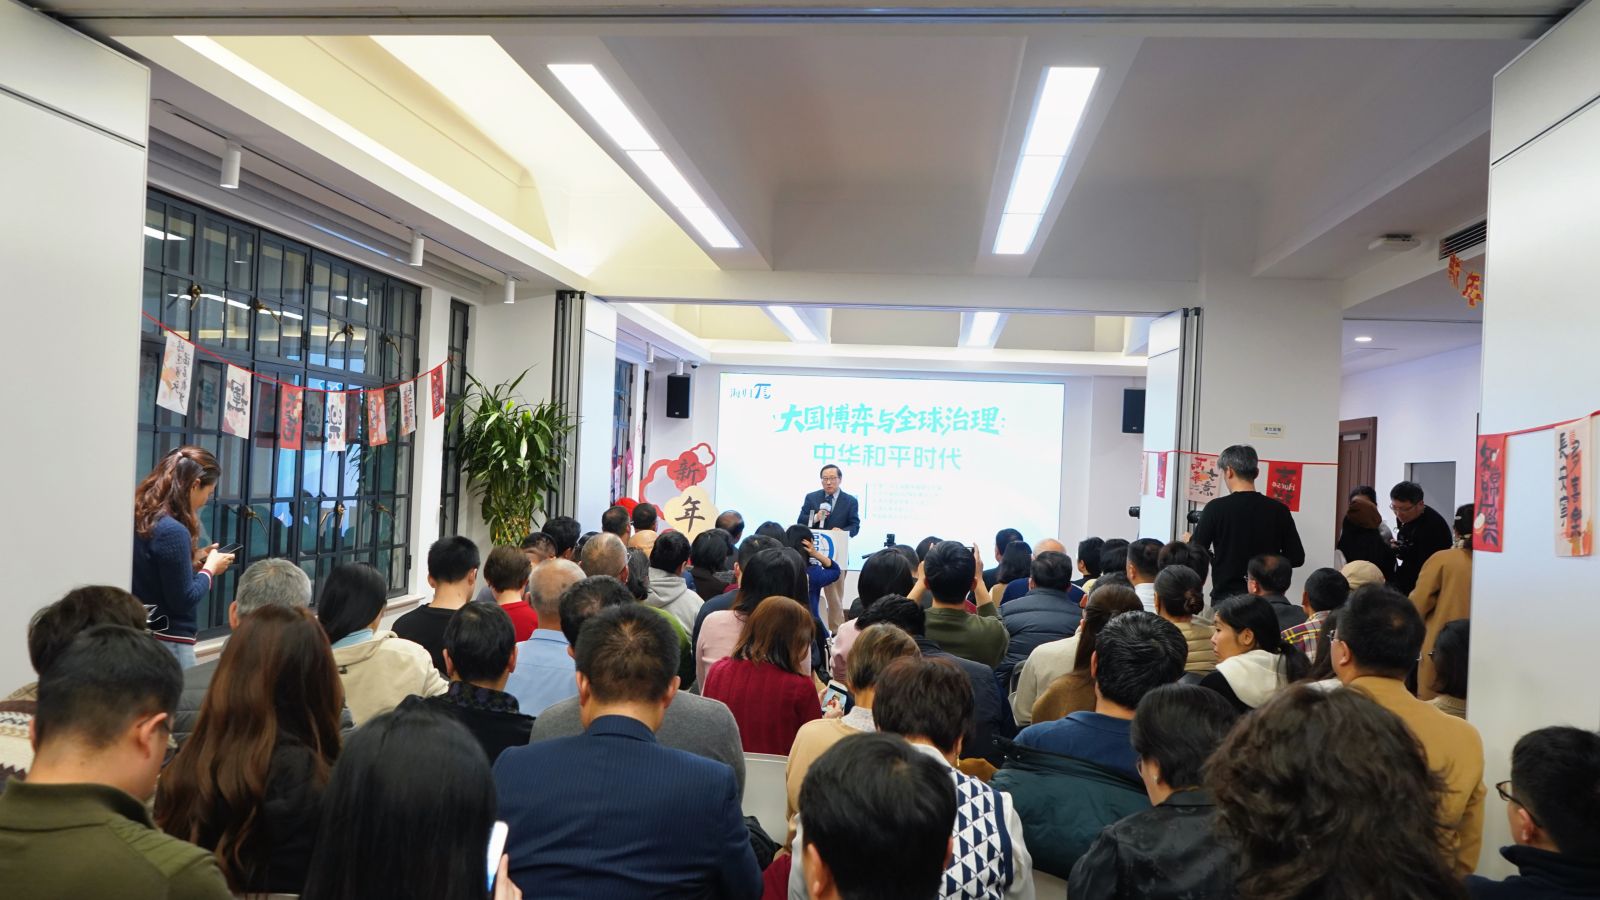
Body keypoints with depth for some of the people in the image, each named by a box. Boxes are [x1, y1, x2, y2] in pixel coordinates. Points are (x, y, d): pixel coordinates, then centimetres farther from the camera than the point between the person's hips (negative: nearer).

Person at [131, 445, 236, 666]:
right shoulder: (172, 531, -21)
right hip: (167, 642, -9)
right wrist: (210, 568, -4)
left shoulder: (139, 518, 5)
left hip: (140, 634, 9)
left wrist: (191, 559, 11)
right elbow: (184, 600, -18)